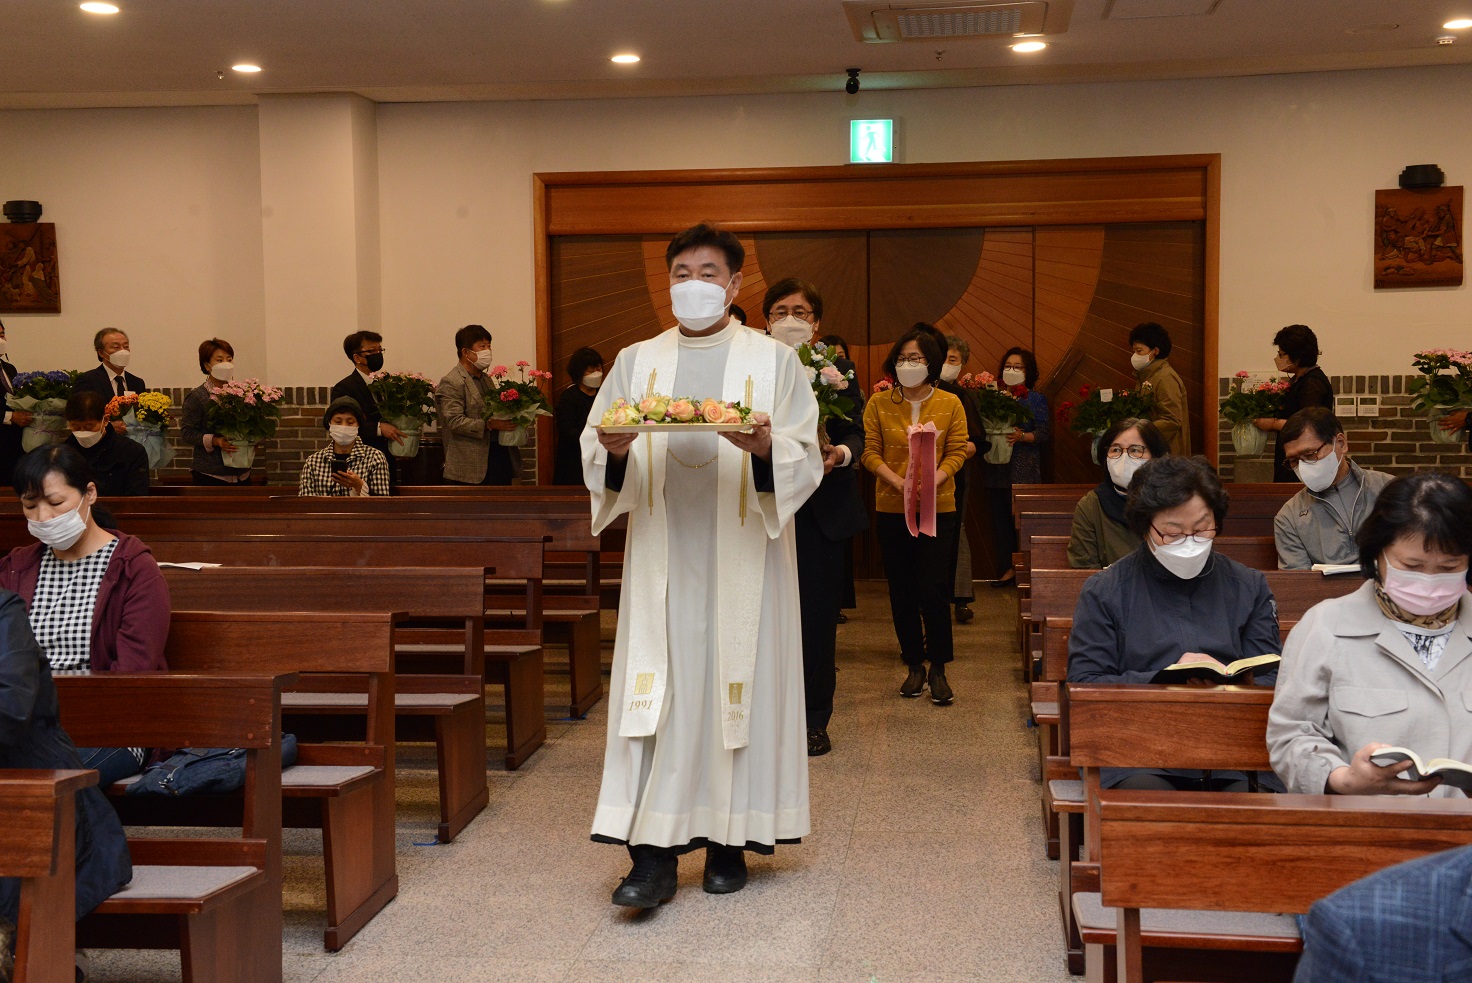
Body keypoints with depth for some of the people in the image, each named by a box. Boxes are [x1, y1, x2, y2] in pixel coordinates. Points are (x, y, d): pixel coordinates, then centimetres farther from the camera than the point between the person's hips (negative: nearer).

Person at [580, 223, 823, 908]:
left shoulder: (774, 362, 5)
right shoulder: (637, 362, 12)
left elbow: (806, 462, -1)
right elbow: (594, 448, 7)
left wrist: (766, 450, -22)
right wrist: (615, 451, -15)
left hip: (742, 558, -1)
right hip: (662, 555, 2)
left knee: (738, 685, 1)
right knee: (655, 691, -5)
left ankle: (728, 842, 14)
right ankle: (654, 853, -3)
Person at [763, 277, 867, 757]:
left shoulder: (836, 368, 6)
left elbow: (856, 432, 2)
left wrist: (840, 453, -19)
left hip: (822, 509, 0)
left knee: (819, 617, 4)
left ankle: (814, 721, 15)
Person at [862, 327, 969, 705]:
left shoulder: (950, 404, 1)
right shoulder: (878, 404, 2)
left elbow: (957, 451, -1)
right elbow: (871, 451, -1)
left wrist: (932, 481, -18)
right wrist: (899, 483, -16)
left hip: (938, 507, -1)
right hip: (891, 508, 2)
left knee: (934, 589, -8)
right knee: (902, 591, 7)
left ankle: (938, 668, 4)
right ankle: (914, 665, 19)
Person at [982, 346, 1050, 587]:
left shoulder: (1036, 399, 4)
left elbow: (1044, 432, -4)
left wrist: (1021, 436, -19)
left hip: (1024, 471, -4)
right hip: (996, 468, 4)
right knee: (1000, 519, 4)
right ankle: (1007, 569, 11)